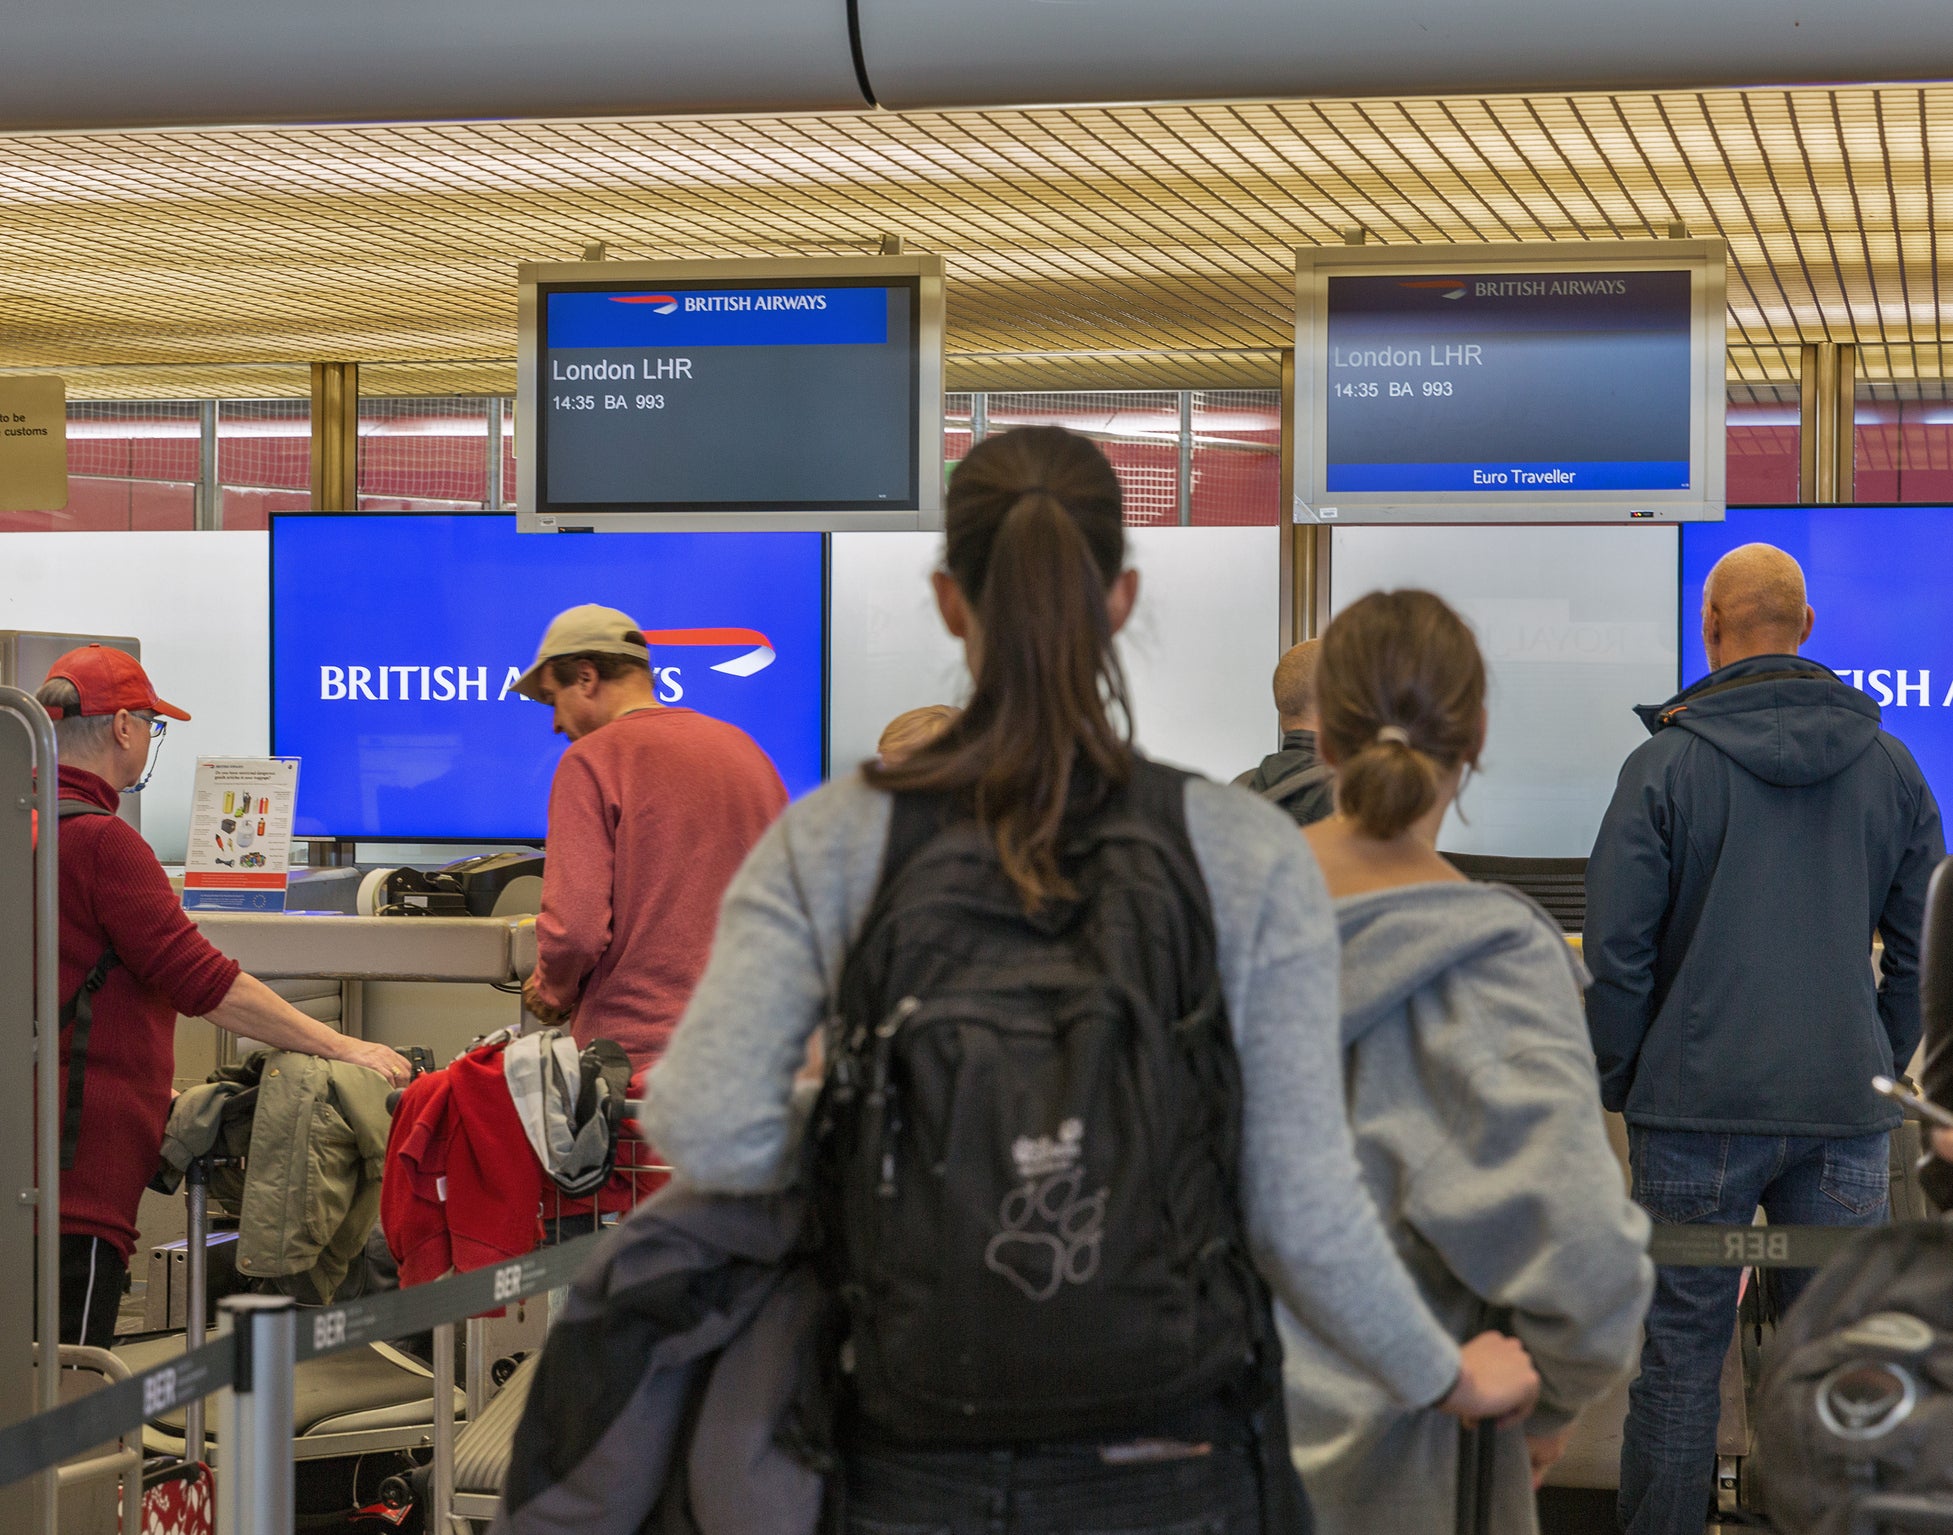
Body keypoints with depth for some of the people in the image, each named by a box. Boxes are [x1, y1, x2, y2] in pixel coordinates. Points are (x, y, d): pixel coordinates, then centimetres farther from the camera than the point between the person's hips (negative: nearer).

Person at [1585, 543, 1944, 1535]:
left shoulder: (1665, 765, -4)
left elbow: (1616, 951, -5)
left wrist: (1621, 1084, 5)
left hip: (1697, 1107, -2)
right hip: (1845, 1115, 3)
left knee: (1680, 1357, 6)